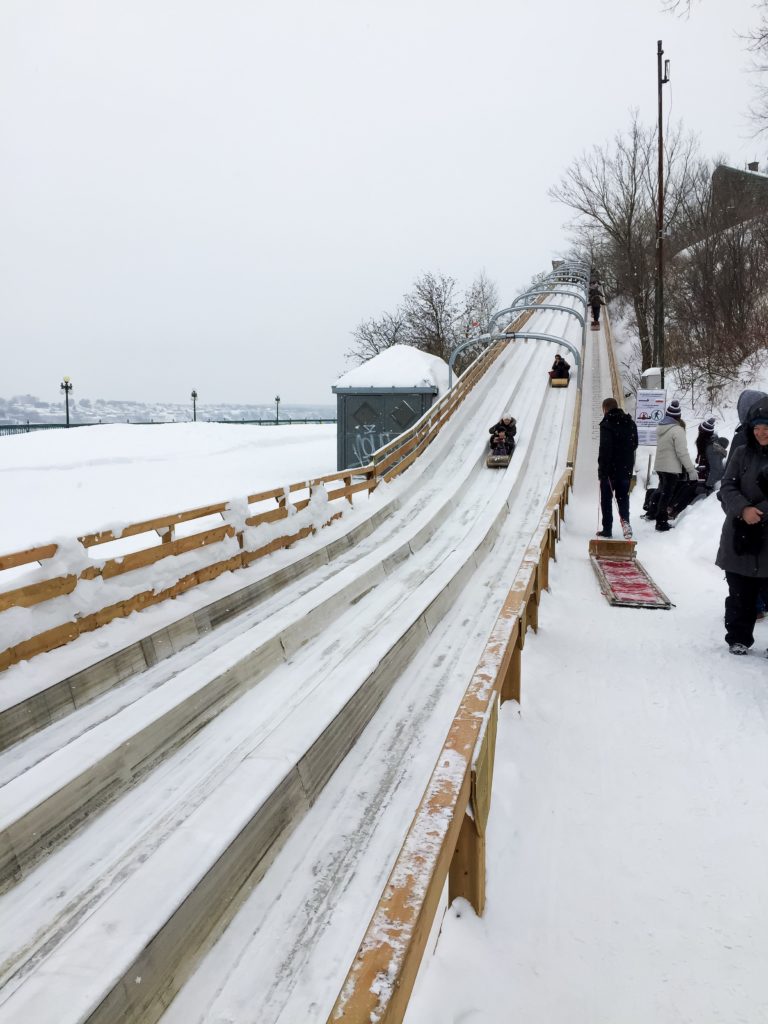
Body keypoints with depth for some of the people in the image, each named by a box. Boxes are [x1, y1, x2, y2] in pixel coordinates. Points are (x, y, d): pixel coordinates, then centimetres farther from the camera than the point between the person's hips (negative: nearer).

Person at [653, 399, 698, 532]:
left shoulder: (660, 428, 5)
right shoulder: (677, 430, -18)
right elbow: (682, 452, -20)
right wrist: (691, 470, -15)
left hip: (660, 466, 7)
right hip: (672, 468, -7)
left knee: (663, 492, 18)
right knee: (666, 495, 0)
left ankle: (661, 520, 27)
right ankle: (661, 522, 4)